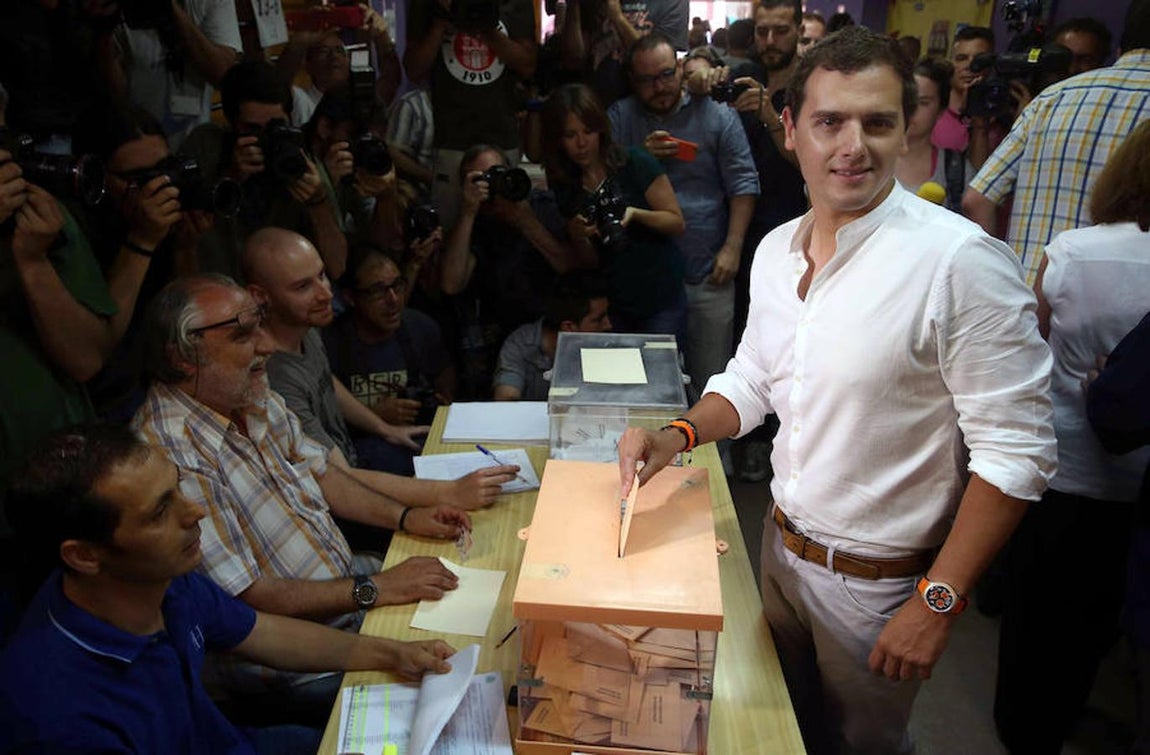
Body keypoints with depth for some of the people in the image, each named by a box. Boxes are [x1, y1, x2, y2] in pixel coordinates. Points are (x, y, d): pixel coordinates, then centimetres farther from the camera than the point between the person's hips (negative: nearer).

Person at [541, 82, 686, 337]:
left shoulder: (635, 163, -9)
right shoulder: (562, 184, 3)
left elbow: (677, 223, -6)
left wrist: (635, 214, -23)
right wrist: (575, 236, -13)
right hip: (610, 306, 3)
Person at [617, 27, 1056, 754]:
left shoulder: (961, 260, -25)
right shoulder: (776, 250, -3)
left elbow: (1015, 451, -21)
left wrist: (938, 603, -19)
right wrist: (677, 435, -8)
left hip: (879, 582, -6)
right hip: (783, 542, 6)